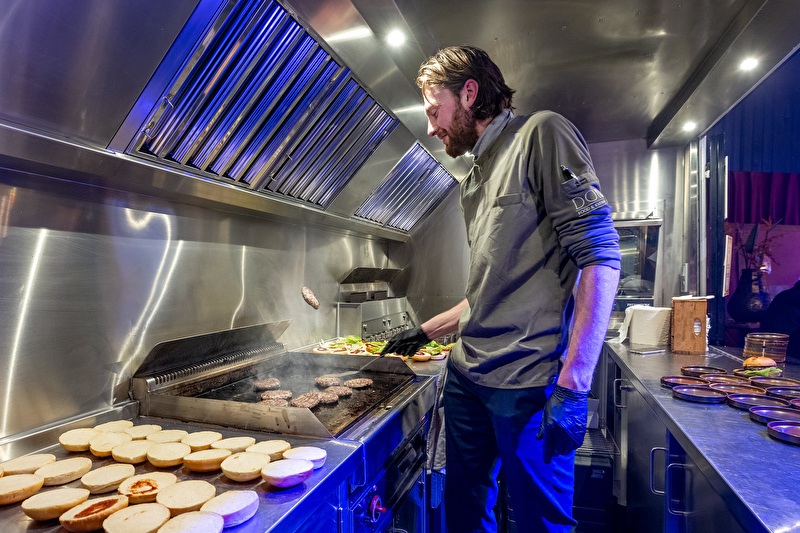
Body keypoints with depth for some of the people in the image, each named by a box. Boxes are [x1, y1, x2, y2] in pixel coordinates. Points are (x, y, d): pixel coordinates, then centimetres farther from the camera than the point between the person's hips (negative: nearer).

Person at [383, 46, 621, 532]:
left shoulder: (541, 134, -5)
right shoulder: (474, 181, 17)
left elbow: (600, 258, -14)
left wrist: (573, 384, -19)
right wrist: (425, 332, 23)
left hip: (529, 382, -7)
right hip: (467, 375, 8)